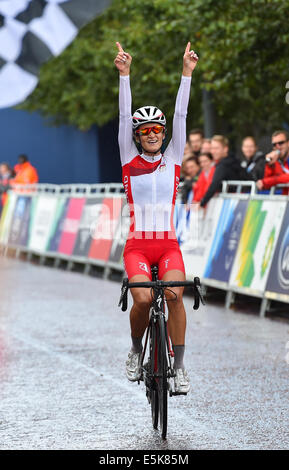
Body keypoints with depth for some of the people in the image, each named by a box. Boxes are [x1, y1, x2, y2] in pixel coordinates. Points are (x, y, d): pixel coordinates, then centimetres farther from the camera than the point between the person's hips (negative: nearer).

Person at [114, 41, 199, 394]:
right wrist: (124, 75, -8)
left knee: (174, 295, -22)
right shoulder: (130, 161, 8)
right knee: (143, 299, -22)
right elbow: (124, 116, 0)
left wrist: (187, 73, -2)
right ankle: (136, 351, 6)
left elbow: (180, 115, 4)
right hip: (137, 245, -1)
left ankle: (178, 366, -13)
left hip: (168, 245, 1)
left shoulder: (172, 160, 10)